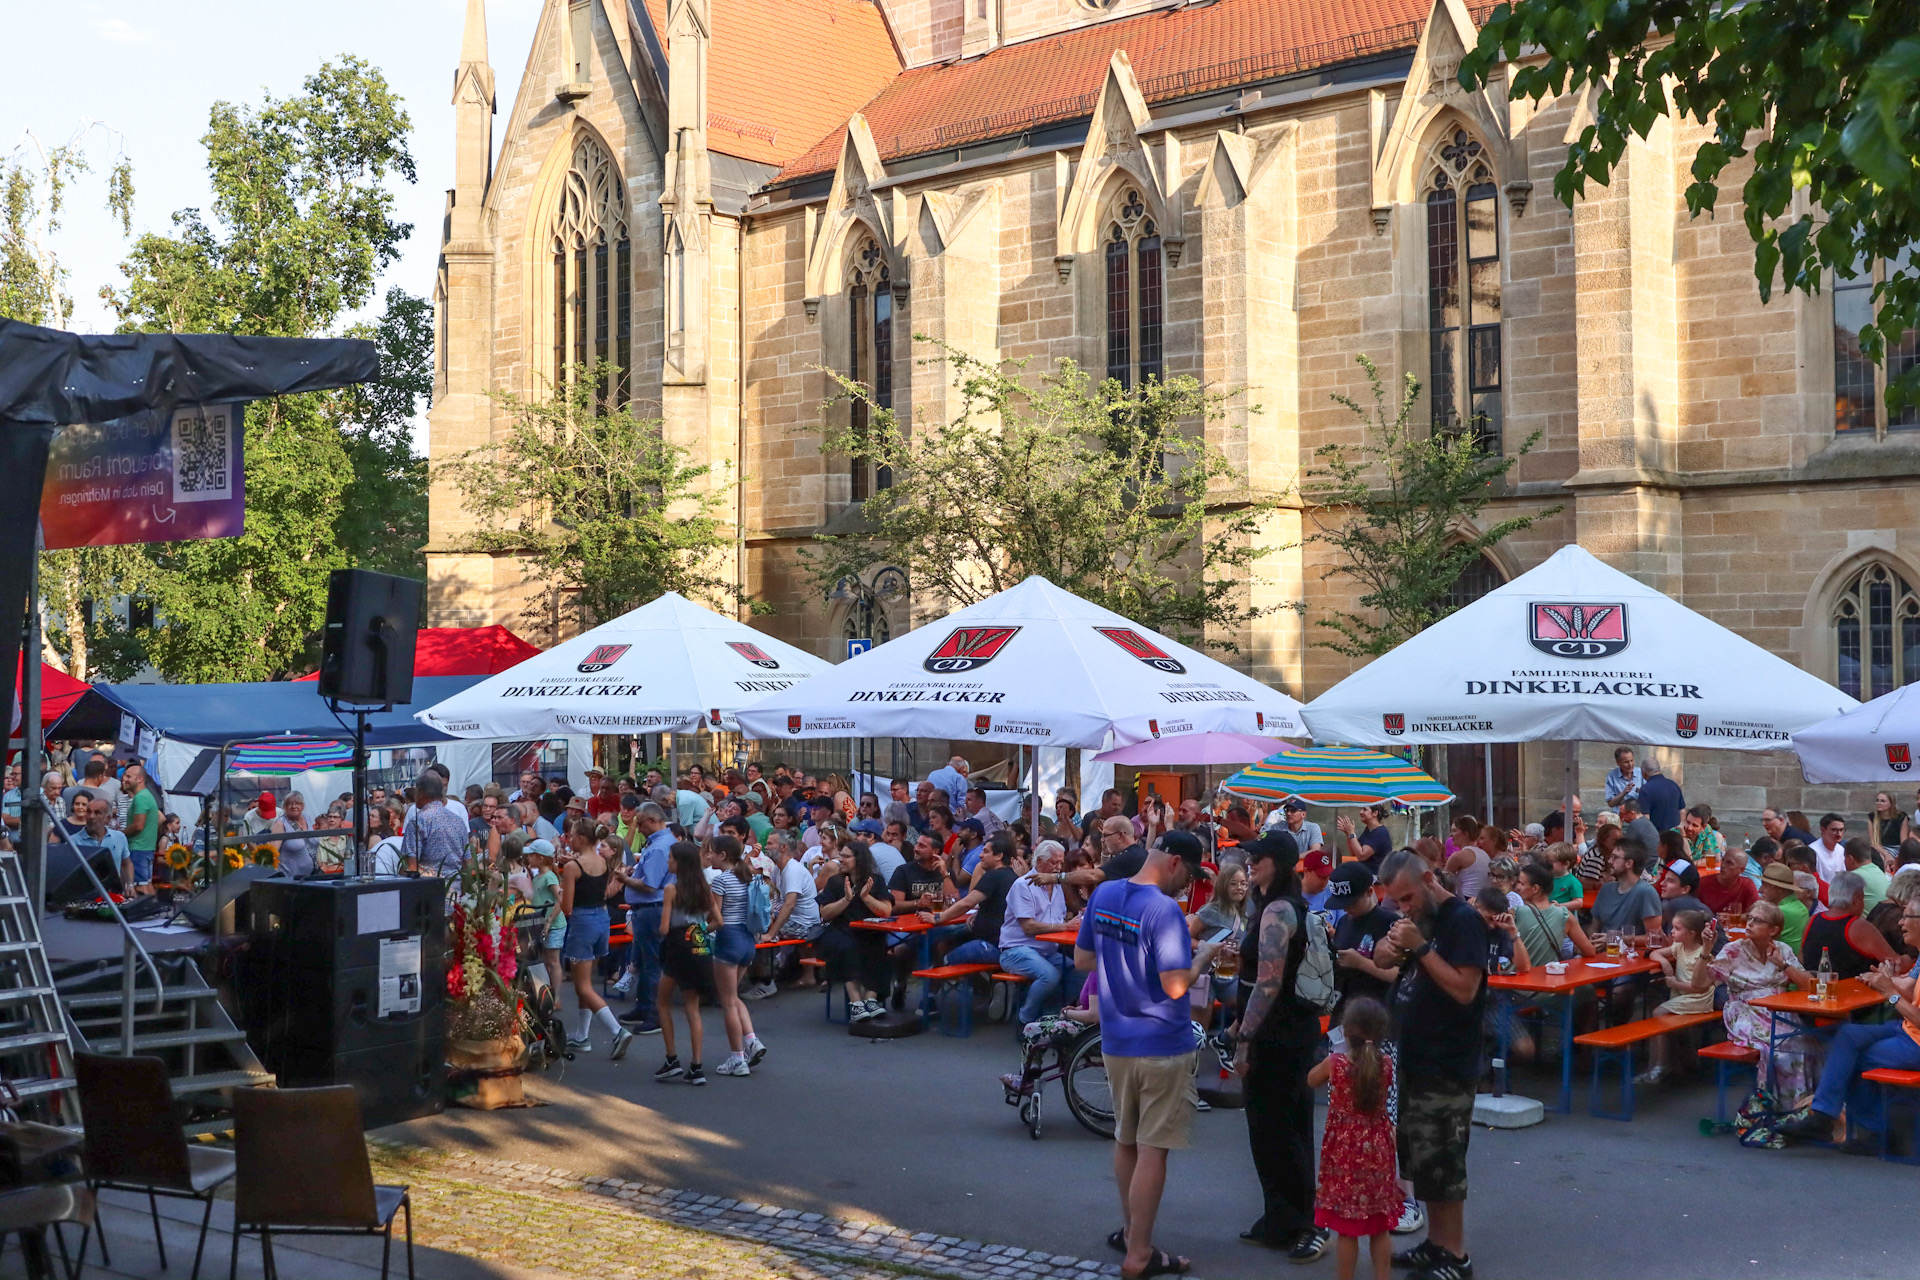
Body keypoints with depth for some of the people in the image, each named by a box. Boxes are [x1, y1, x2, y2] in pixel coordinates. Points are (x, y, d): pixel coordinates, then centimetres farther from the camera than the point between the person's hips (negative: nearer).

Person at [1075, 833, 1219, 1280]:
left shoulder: (1103, 895, 1)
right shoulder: (1164, 911, -22)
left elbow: (1082, 961, 10)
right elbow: (1176, 986, -24)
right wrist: (1203, 956, -8)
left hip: (1115, 1041, 7)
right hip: (1161, 1046, -7)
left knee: (1125, 1139, 21)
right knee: (1151, 1151, 1)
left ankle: (1131, 1229, 35)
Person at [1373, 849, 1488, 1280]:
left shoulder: (1463, 920, -16)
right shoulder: (1418, 919, 10)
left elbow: (1464, 989, -23)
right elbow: (1386, 966, 13)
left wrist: (1420, 946, -25)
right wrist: (1392, 950, -8)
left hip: (1446, 1067, -9)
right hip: (1412, 1059, 9)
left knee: (1439, 1163, -3)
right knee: (1417, 1157, 14)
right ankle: (1435, 1242, 25)